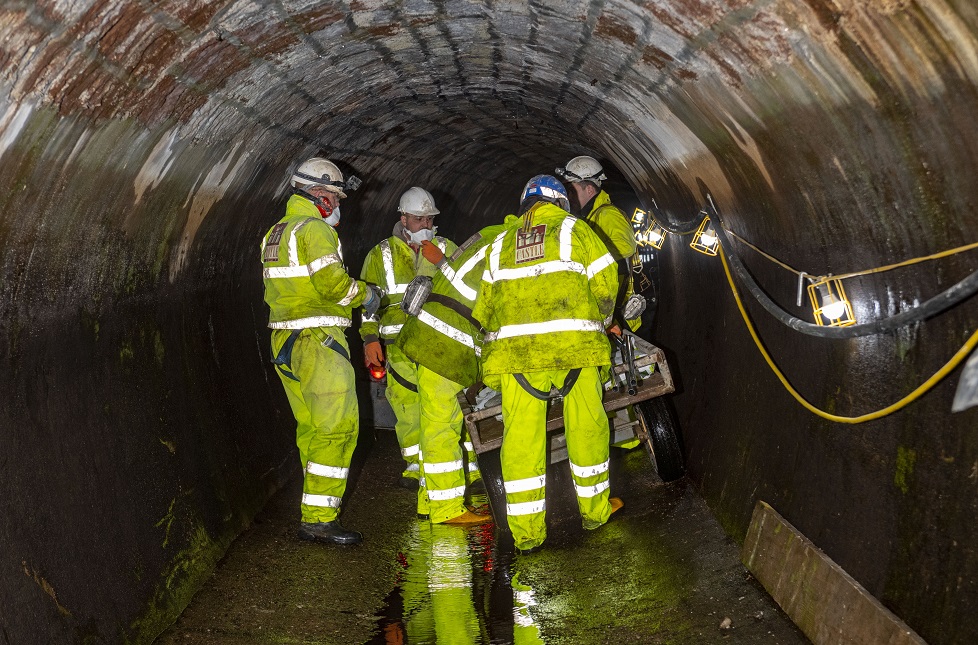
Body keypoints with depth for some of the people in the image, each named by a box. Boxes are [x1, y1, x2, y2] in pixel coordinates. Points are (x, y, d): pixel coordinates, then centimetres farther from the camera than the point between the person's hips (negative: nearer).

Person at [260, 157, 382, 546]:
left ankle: (318, 503, 25)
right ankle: (318, 520, -9)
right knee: (336, 428, -9)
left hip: (285, 339, 10)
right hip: (318, 341, -10)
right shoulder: (314, 229, -12)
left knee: (311, 427, 16)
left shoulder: (275, 234, 18)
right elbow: (333, 283, -21)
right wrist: (365, 294, -4)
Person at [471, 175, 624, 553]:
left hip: (515, 350, 2)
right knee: (586, 427, 14)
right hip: (574, 345, -2)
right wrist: (601, 320, 24)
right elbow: (606, 284, 5)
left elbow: (483, 308, 19)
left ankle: (526, 531, 7)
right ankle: (595, 509, 27)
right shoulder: (574, 231, 11)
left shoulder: (499, 245, 20)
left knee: (521, 436, 4)